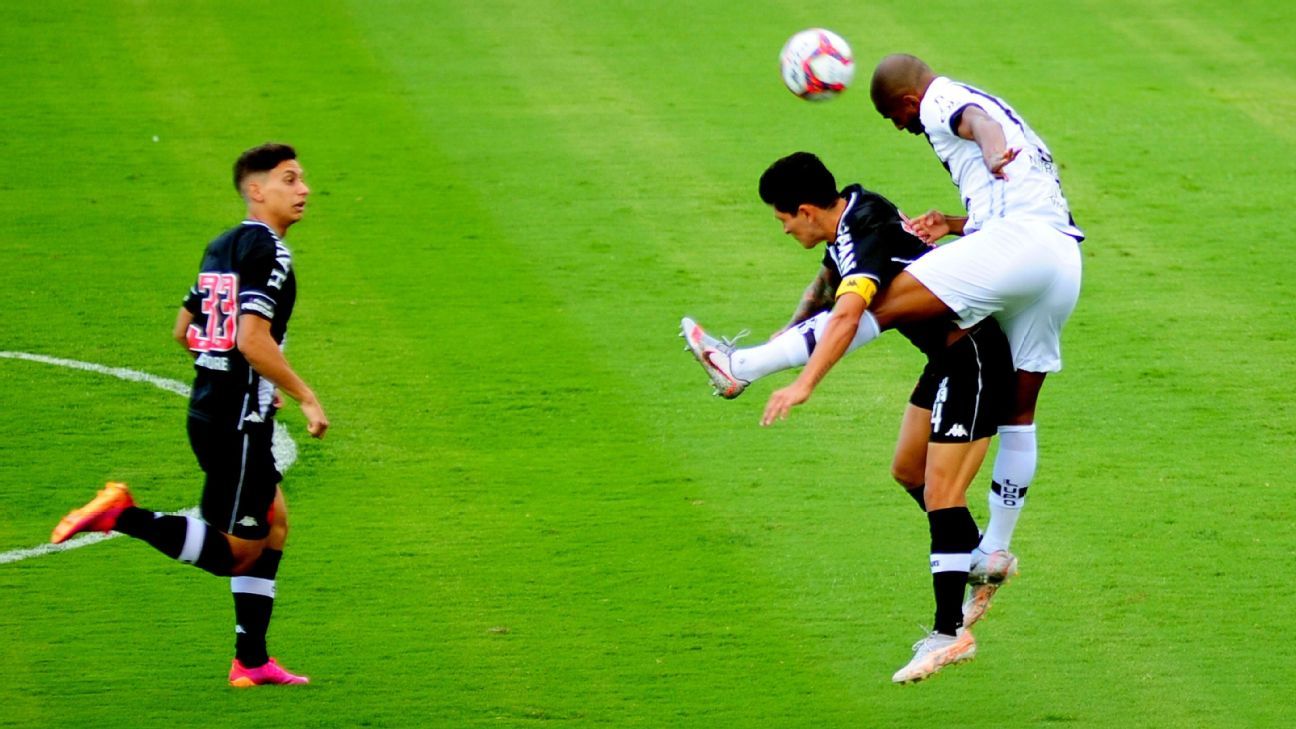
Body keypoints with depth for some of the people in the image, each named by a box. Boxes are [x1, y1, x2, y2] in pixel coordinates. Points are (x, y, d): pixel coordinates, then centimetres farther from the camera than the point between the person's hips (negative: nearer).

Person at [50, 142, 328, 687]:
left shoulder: (221, 248, 13)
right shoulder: (268, 252, -15)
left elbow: (183, 331, 20)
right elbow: (253, 340, -26)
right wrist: (305, 396, -16)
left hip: (209, 411, 10)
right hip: (239, 422, -10)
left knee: (274, 521, 17)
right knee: (236, 552, -4)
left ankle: (252, 661, 17)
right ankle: (122, 515, -11)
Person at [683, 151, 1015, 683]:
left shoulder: (865, 239, -25)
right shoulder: (852, 209, 6)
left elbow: (846, 315, -43)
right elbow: (827, 285, 26)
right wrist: (782, 340, 18)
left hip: (972, 361, -11)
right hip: (947, 358, 11)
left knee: (940, 496, -11)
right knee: (908, 471, 20)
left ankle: (950, 633, -10)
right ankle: (981, 560, 34)